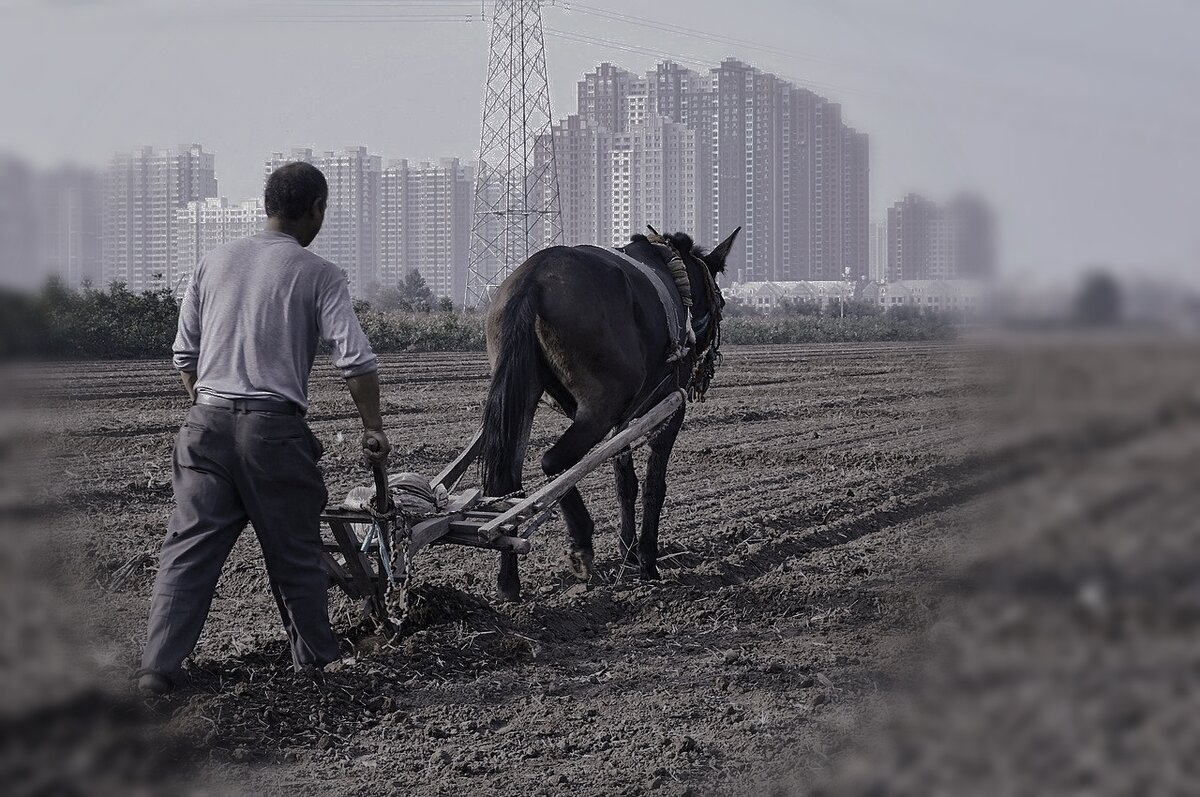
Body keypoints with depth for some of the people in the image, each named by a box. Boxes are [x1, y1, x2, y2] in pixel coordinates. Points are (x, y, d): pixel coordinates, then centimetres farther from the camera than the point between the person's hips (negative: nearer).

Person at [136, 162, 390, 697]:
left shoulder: (215, 262, 11)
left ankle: (156, 669, -4)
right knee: (295, 552, 11)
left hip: (207, 422, 3)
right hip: (274, 428, -3)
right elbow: (355, 360, -8)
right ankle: (314, 661, 23)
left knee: (187, 549, 3)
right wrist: (374, 429, 2)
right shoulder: (318, 275, -2)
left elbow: (184, 355, 14)